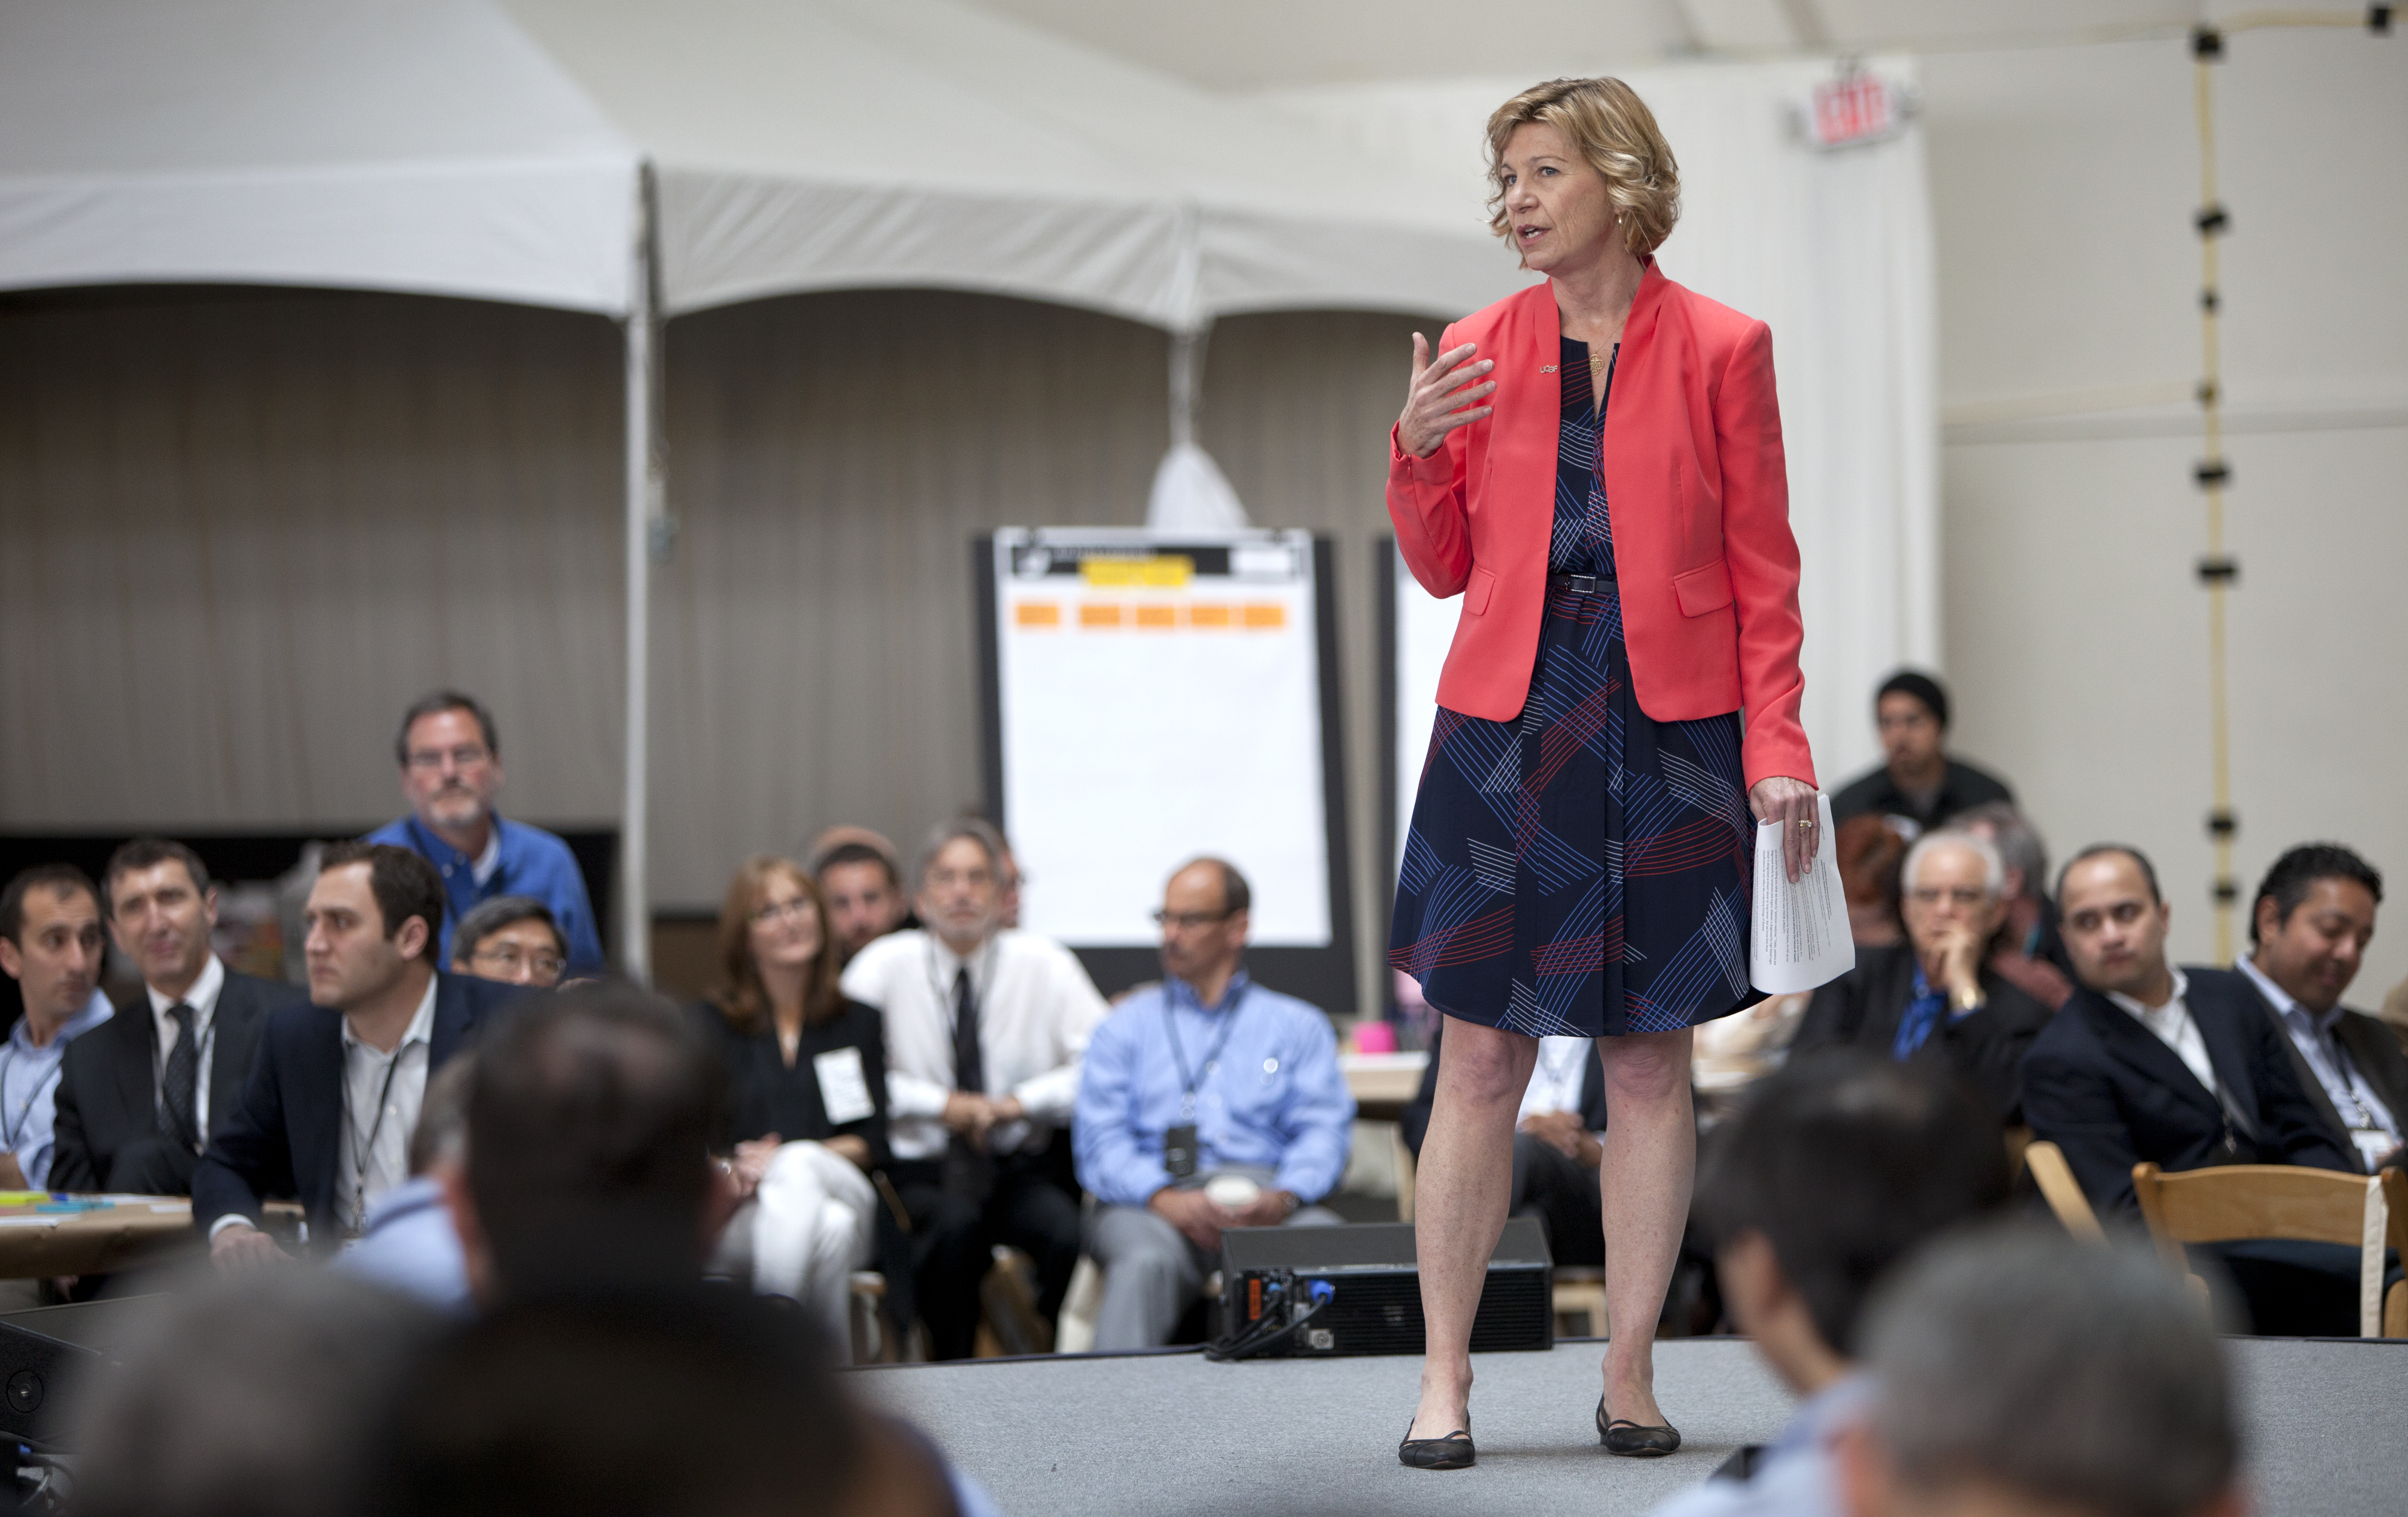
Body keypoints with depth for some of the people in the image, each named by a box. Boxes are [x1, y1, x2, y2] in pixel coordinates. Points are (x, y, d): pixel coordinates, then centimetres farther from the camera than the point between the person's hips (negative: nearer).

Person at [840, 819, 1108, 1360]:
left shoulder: (1043, 965, 6)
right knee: (956, 1224, -35)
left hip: (1025, 1170, 1)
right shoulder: (885, 965, 3)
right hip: (920, 1173, -1)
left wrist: (1020, 1103, -12)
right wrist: (940, 1106, -12)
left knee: (1067, 1231, -31)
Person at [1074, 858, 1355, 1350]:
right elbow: (1101, 1143, 7)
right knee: (1145, 1263, -38)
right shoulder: (1126, 1027, 21)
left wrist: (1283, 1198, -15)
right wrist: (1167, 1200, -15)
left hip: (1265, 1194, 0)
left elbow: (1324, 1130, 8)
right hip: (1151, 1200, 0)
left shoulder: (1299, 1026, 22)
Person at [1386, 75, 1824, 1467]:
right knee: (1482, 1059, 1)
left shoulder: (1721, 349, 0)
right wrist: (1419, 453, -7)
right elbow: (1444, 568, 11)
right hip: (1508, 726, 1)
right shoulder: (1478, 355, 6)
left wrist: (1777, 749, -7)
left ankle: (1632, 1375, 13)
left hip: (1671, 732, -1)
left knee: (1651, 1057, 4)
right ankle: (1446, 1376, 7)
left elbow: (1766, 572, 1)